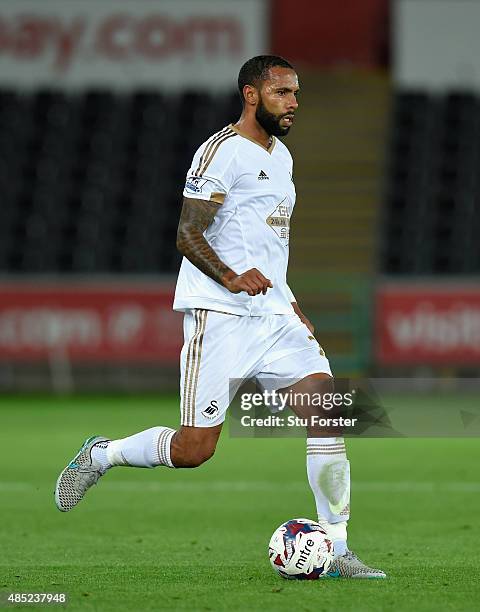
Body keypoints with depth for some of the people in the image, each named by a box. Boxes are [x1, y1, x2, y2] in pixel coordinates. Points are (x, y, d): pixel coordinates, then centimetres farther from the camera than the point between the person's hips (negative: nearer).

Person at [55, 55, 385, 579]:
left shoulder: (281, 156, 19)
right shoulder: (223, 151, -9)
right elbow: (188, 235, -15)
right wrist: (232, 279, -29)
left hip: (273, 313, 8)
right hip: (219, 317, -8)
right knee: (193, 450, -8)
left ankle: (335, 551, -7)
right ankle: (101, 456, 19)